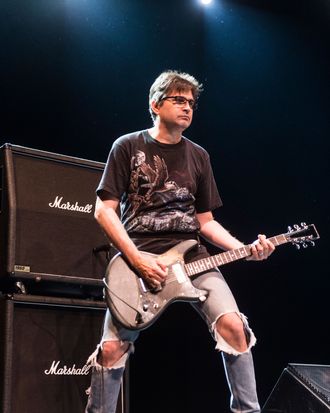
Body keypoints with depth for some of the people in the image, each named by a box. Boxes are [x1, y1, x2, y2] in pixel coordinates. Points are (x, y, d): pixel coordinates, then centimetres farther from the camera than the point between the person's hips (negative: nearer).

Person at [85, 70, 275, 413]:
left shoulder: (198, 156, 15)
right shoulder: (128, 147, 3)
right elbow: (104, 210, -3)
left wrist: (245, 249, 0)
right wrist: (137, 259, -15)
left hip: (192, 256, 3)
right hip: (137, 257, -2)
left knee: (233, 324, -20)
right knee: (112, 348, -11)